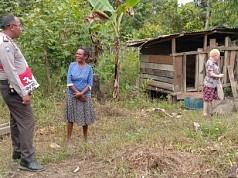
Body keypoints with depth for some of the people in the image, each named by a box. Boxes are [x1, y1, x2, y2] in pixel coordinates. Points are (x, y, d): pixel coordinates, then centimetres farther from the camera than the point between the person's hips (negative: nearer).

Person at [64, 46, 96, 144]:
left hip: (85, 96, 1)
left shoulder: (89, 68, -3)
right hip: (72, 95, -1)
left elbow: (90, 84, -5)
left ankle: (85, 138, 27)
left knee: (85, 117, 10)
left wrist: (81, 93, -18)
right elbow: (69, 81, -8)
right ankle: (69, 139, 15)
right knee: (70, 117, 5)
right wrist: (77, 93, -14)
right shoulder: (72, 65, -4)